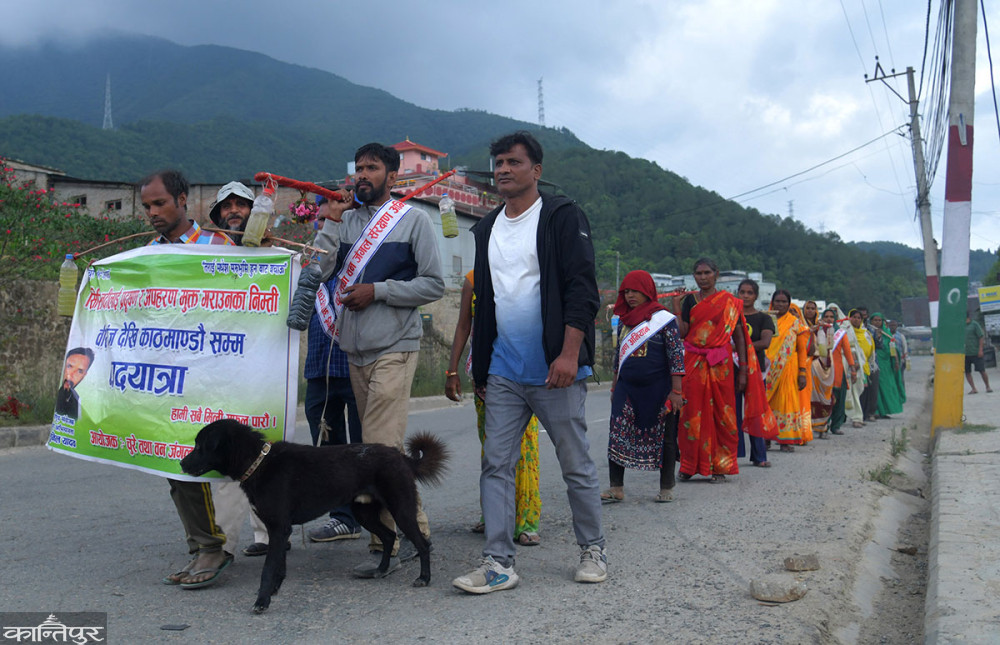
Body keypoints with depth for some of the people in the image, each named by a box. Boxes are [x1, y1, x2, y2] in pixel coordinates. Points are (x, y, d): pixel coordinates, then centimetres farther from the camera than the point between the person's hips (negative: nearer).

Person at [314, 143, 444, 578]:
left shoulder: (412, 219, 2)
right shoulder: (347, 219, 14)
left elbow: (434, 284, -3)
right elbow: (320, 268, 2)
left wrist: (376, 291, -10)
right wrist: (332, 219, -3)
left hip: (394, 348, -6)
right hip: (355, 349, 6)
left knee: (380, 446, -12)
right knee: (387, 447, 10)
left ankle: (386, 543, -3)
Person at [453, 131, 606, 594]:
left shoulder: (562, 217, -2)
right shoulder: (487, 229, 17)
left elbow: (582, 290, -10)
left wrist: (569, 355, -20)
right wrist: (480, 366, 18)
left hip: (554, 371, -5)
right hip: (503, 373, 6)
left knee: (577, 466, 5)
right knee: (495, 465, 0)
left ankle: (593, 550, 22)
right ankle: (498, 563, 5)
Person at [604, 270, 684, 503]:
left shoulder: (664, 319, -6)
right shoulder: (624, 320, 11)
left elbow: (676, 355, -9)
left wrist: (676, 391, -14)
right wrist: (614, 387, 19)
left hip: (657, 389, -5)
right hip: (627, 388, 5)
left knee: (663, 438, 4)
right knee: (617, 437, -3)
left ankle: (666, 488, 16)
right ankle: (616, 487, 3)